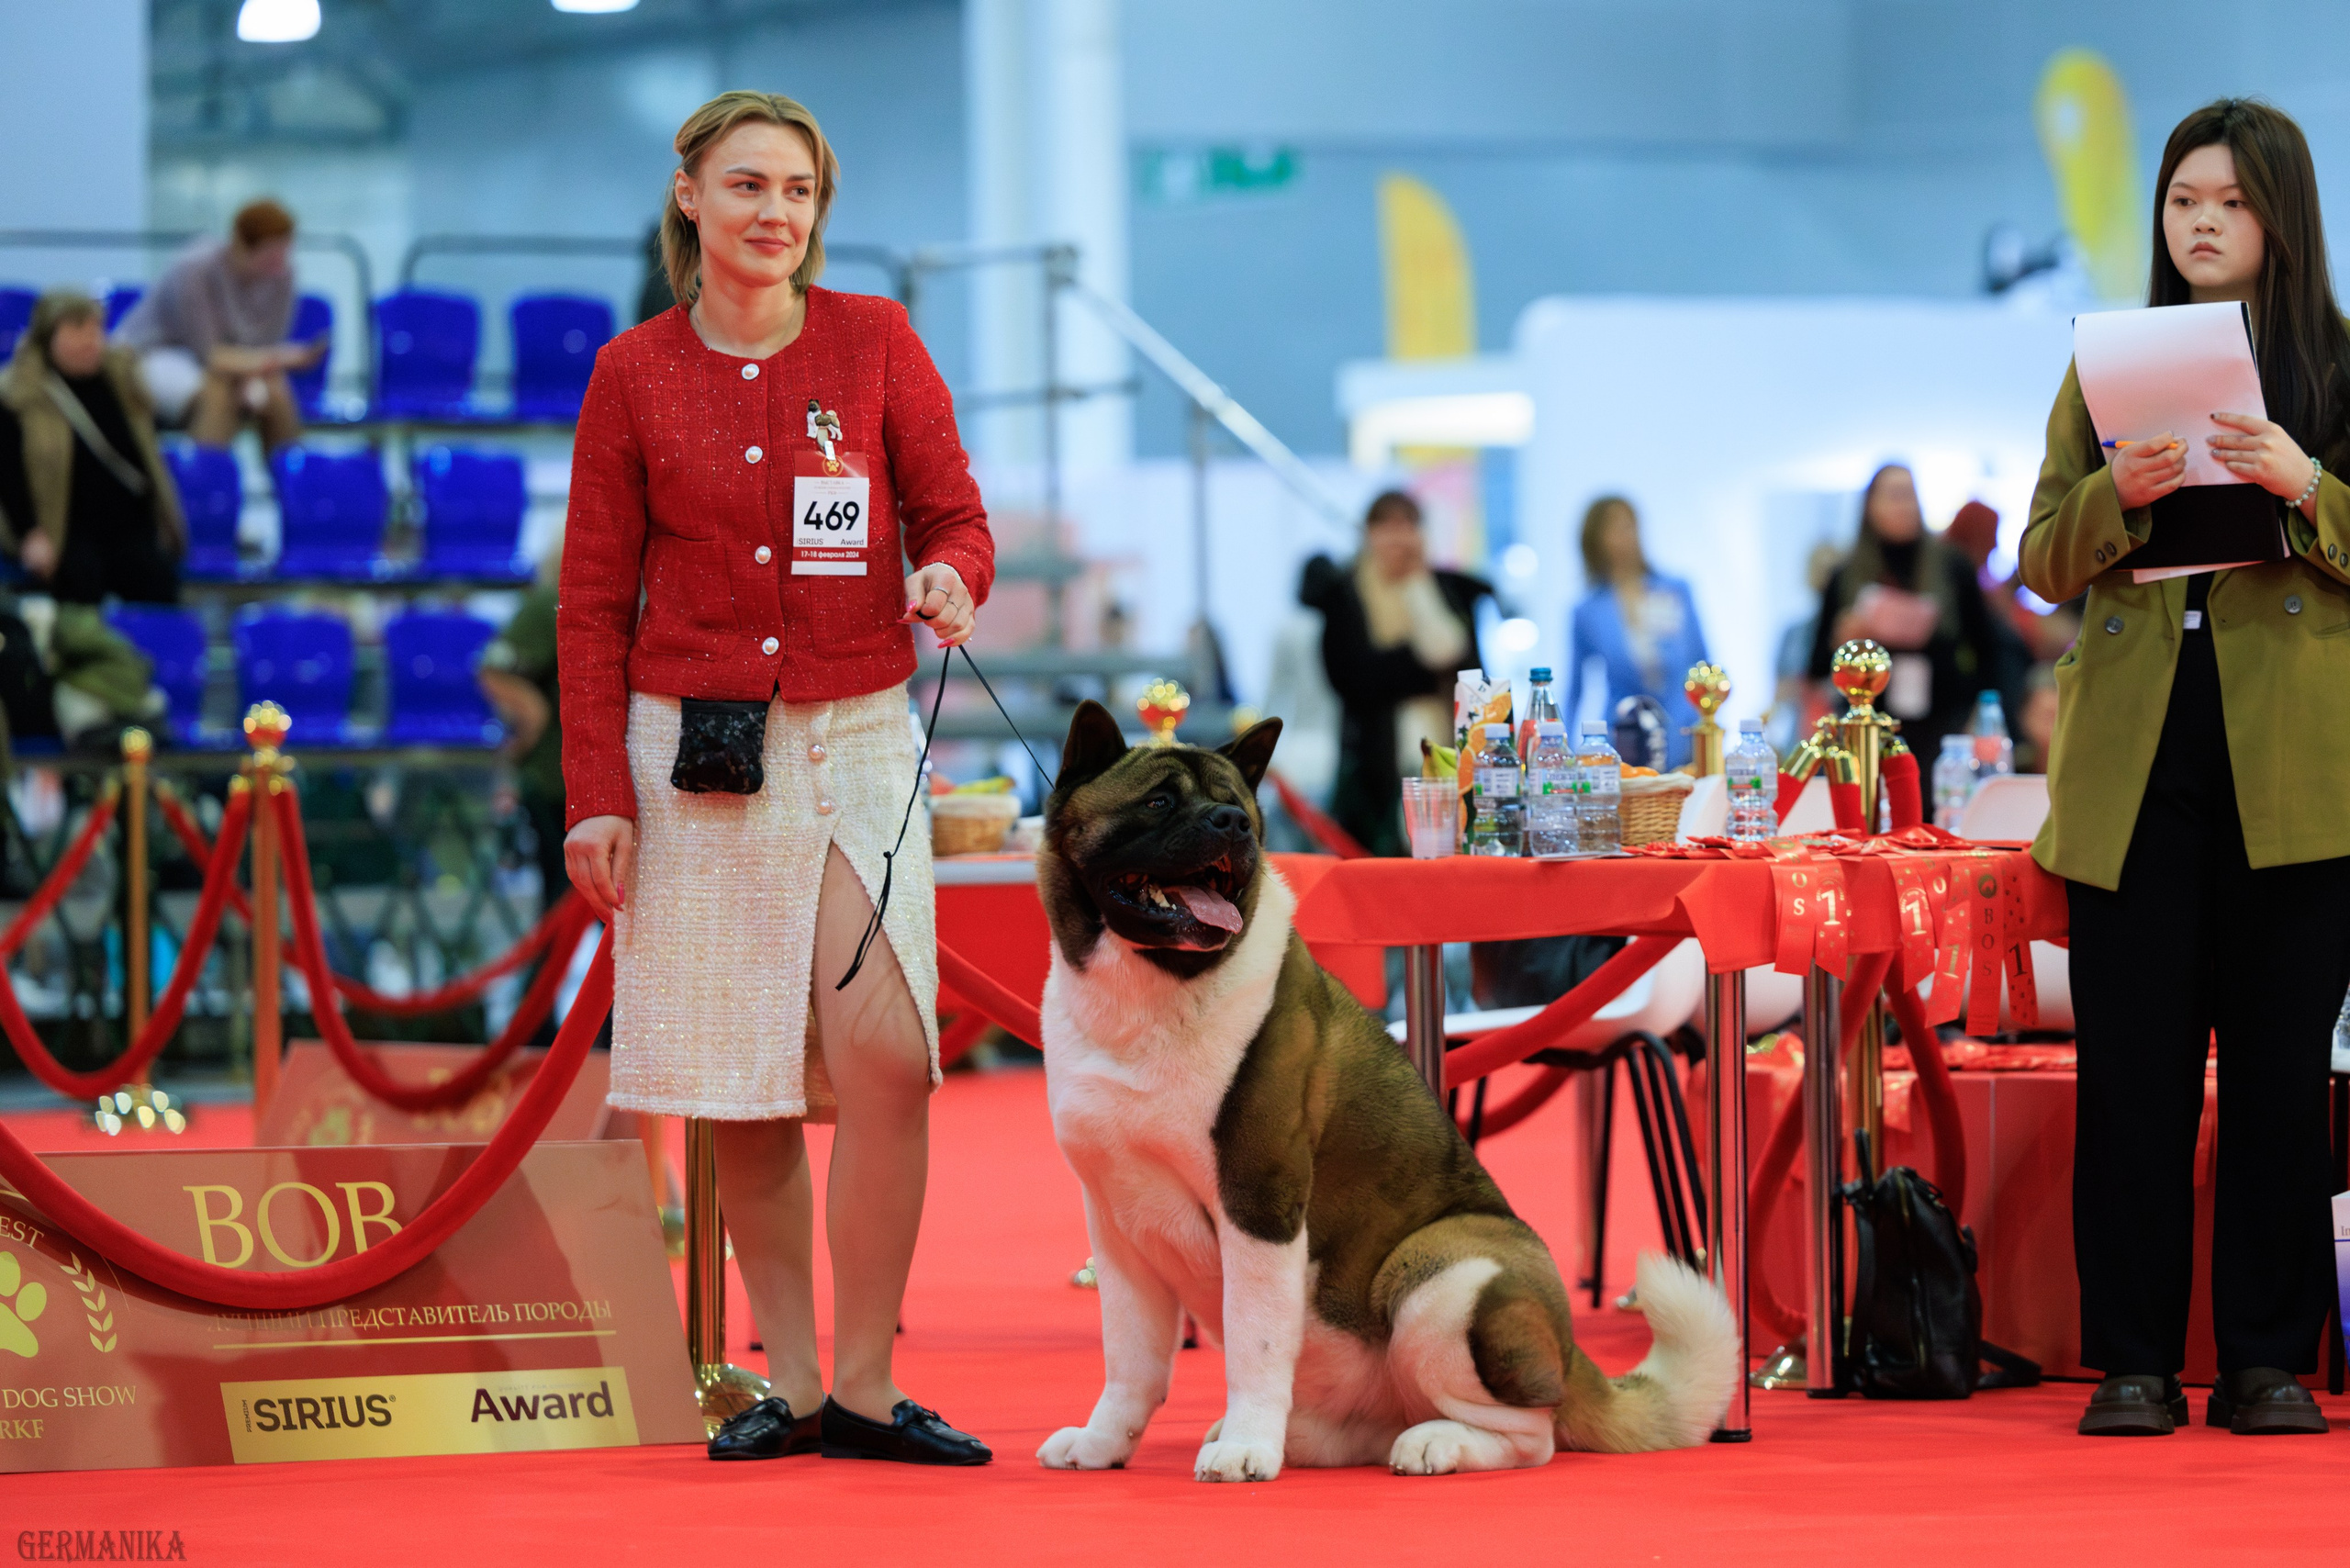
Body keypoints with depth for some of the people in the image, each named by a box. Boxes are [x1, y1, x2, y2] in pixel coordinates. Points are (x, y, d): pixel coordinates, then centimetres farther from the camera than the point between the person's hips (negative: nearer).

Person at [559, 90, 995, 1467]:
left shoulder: (875, 342, 4)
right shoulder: (634, 373, 4)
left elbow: (954, 516, 6)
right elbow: (595, 601, 5)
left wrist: (949, 577, -18)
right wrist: (596, 795, -3)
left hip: (854, 741, 0)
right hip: (691, 747, 0)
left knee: (886, 1057, -12)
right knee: (742, 1089, 0)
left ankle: (867, 1387, -3)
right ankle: (792, 1382, 10)